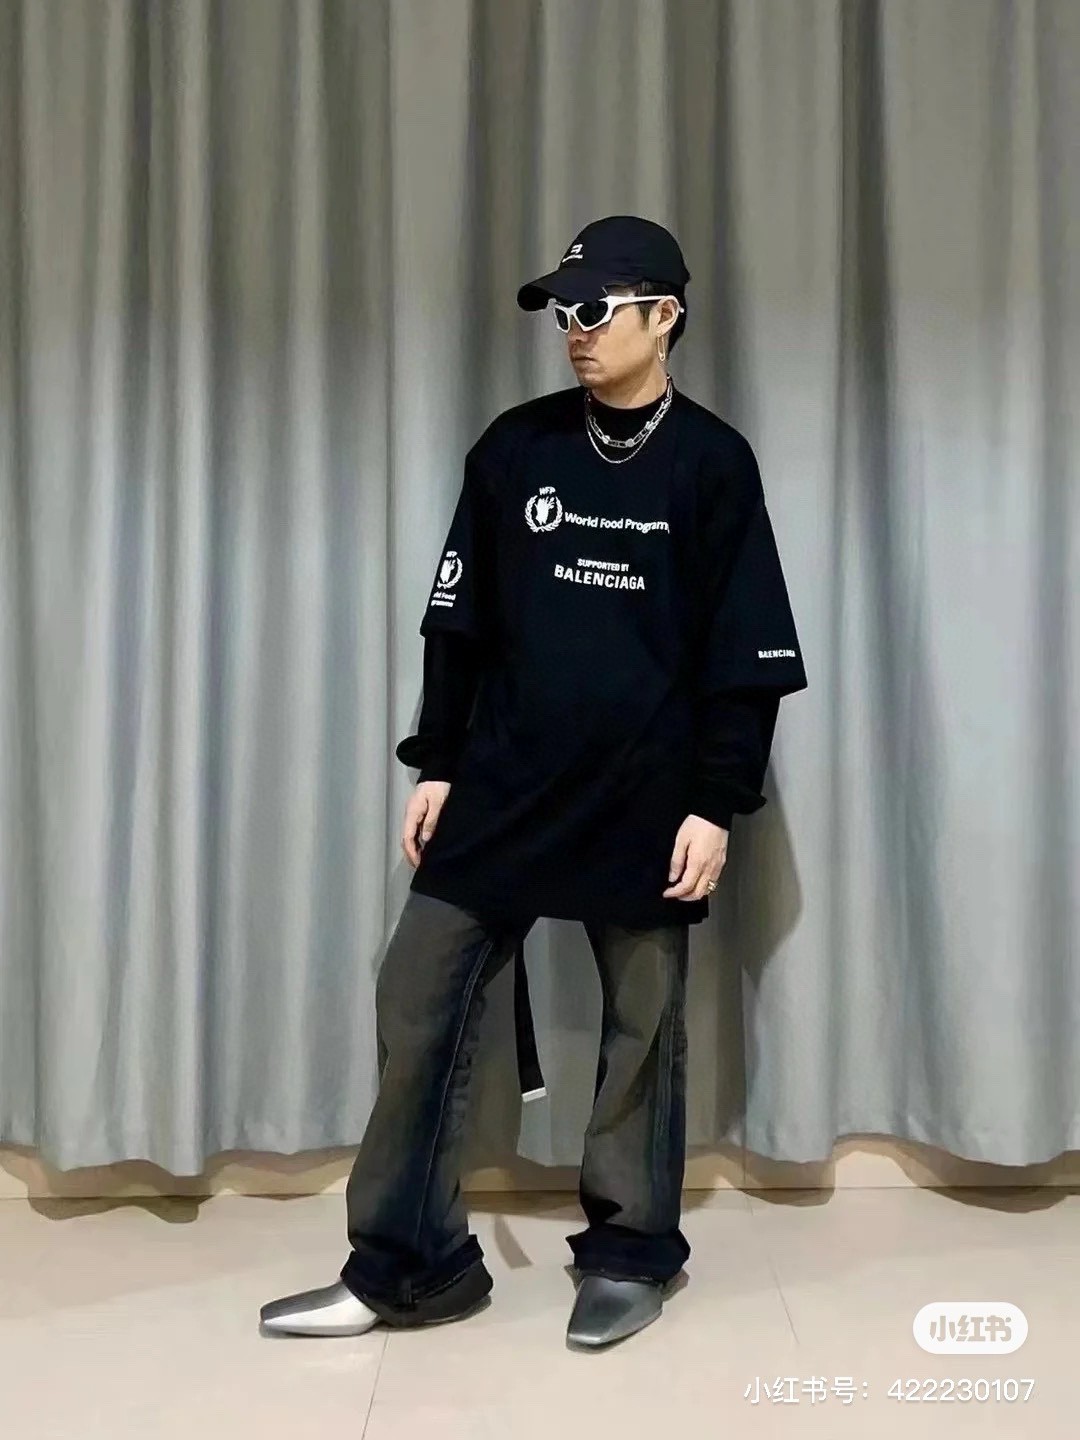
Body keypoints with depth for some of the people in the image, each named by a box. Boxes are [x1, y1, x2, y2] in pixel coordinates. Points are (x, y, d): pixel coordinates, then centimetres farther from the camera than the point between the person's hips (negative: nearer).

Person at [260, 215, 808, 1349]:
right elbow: (459, 623, 10)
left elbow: (744, 653, -2)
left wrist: (715, 805, -7)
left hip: (646, 801, -2)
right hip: (502, 787, 3)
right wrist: (437, 764, 6)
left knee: (642, 1025, 8)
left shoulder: (713, 464, -1)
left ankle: (631, 1253, 28)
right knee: (416, 1005, 1)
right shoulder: (514, 448, 7)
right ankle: (407, 1263, 16)